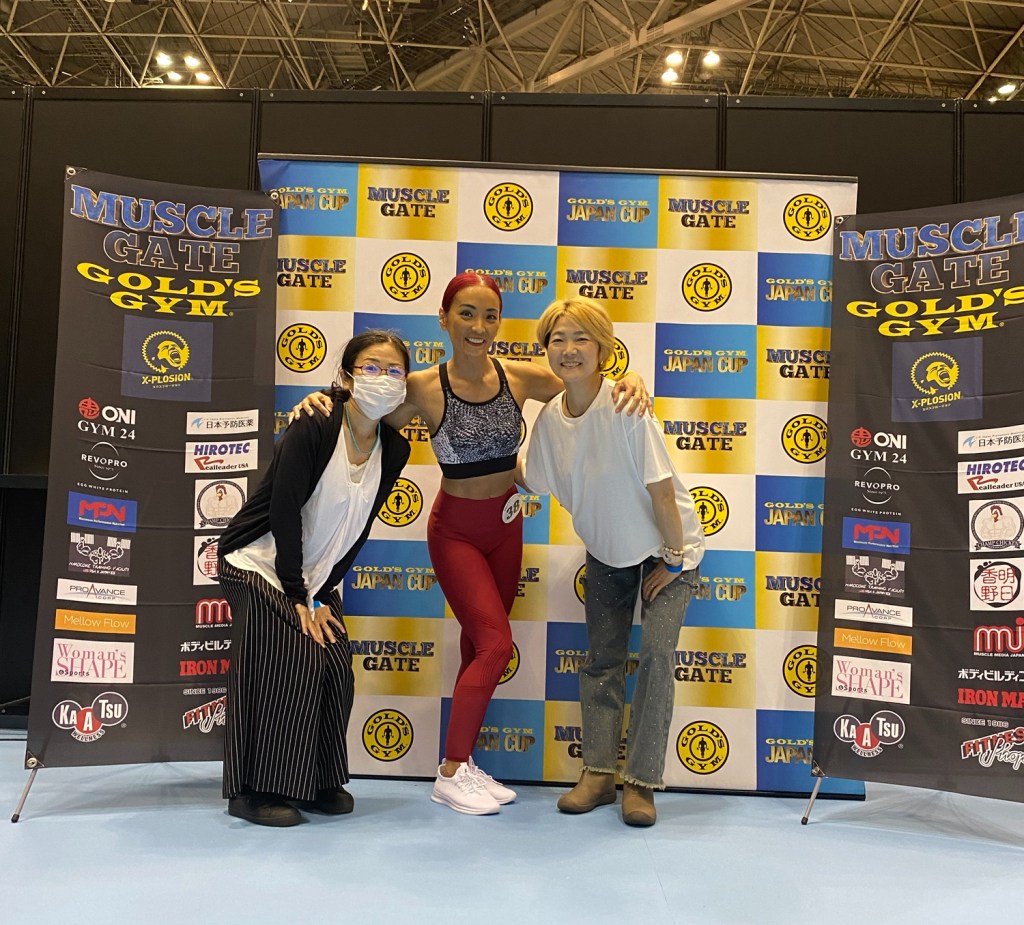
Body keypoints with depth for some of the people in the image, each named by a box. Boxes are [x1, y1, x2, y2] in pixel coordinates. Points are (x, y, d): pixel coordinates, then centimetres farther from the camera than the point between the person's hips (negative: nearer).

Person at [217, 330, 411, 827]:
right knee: (289, 666, -13)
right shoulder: (313, 429, -22)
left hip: (315, 575, 6)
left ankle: (320, 781, 17)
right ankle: (253, 790, 3)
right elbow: (284, 513, -21)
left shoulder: (394, 449, -5)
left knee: (335, 669, -2)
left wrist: (320, 595, -3)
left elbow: (356, 530, 0)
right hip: (259, 564, -6)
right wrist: (298, 597, -17)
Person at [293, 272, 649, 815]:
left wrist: (630, 381, -21)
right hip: (456, 531, -4)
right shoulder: (424, 388, -17)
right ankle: (450, 774, 8)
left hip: (506, 526, 4)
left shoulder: (520, 378, -9)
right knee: (496, 643, -10)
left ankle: (464, 764, 27)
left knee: (479, 644, 12)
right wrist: (324, 403, -27)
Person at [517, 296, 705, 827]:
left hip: (666, 547, -5)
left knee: (656, 653, -13)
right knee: (602, 659, 8)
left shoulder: (626, 406, -28)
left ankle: (640, 782, 0)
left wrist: (672, 560, -16)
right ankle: (598, 773, 19)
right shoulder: (550, 417, -11)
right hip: (605, 550, 5)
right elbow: (530, 480, 1)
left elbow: (662, 489, -23)